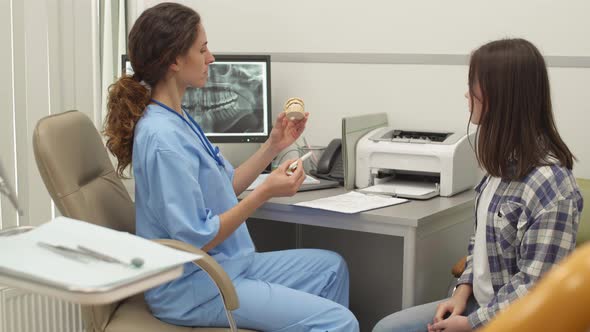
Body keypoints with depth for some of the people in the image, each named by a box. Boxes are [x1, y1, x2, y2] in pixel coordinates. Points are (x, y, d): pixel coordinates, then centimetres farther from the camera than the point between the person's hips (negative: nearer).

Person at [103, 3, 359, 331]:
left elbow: (225, 187, 15)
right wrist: (266, 192, -22)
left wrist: (273, 145, 8)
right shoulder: (163, 138, -24)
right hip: (195, 287, -10)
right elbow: (197, 240, -23)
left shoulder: (178, 119, 7)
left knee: (331, 267, 20)